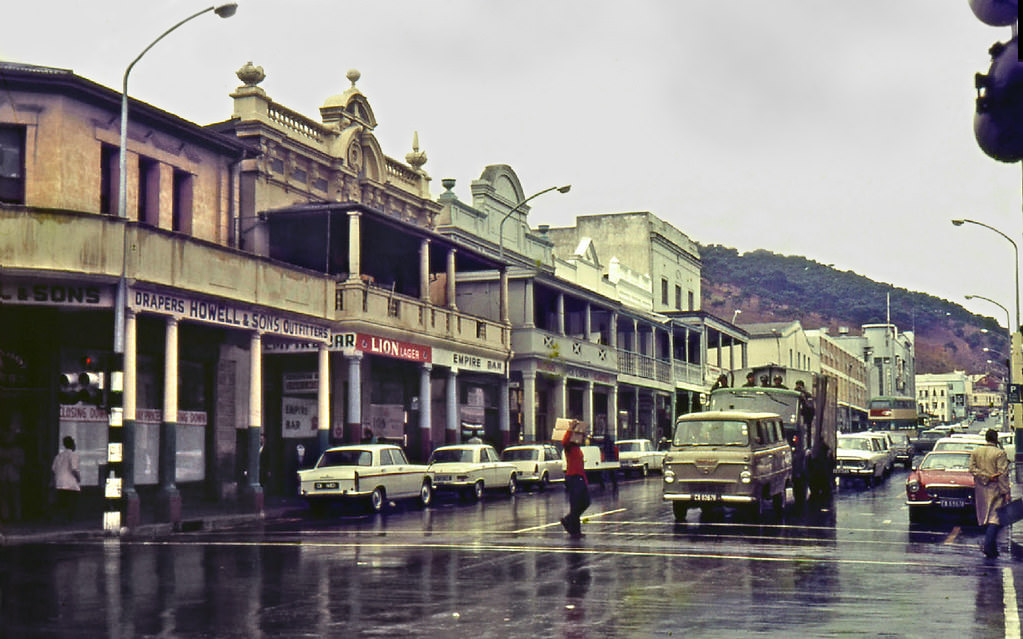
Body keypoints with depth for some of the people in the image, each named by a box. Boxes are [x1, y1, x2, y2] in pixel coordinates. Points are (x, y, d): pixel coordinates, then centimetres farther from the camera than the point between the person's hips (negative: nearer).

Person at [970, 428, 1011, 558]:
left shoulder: (975, 452, 4)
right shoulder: (1000, 453, -11)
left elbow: (972, 469, -2)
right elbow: (1003, 474, -12)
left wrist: (987, 477, -7)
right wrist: (1006, 492, -10)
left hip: (980, 490, 5)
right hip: (995, 490, -5)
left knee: (984, 518, 13)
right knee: (995, 517, -5)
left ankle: (990, 546, 21)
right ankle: (988, 546, -17)